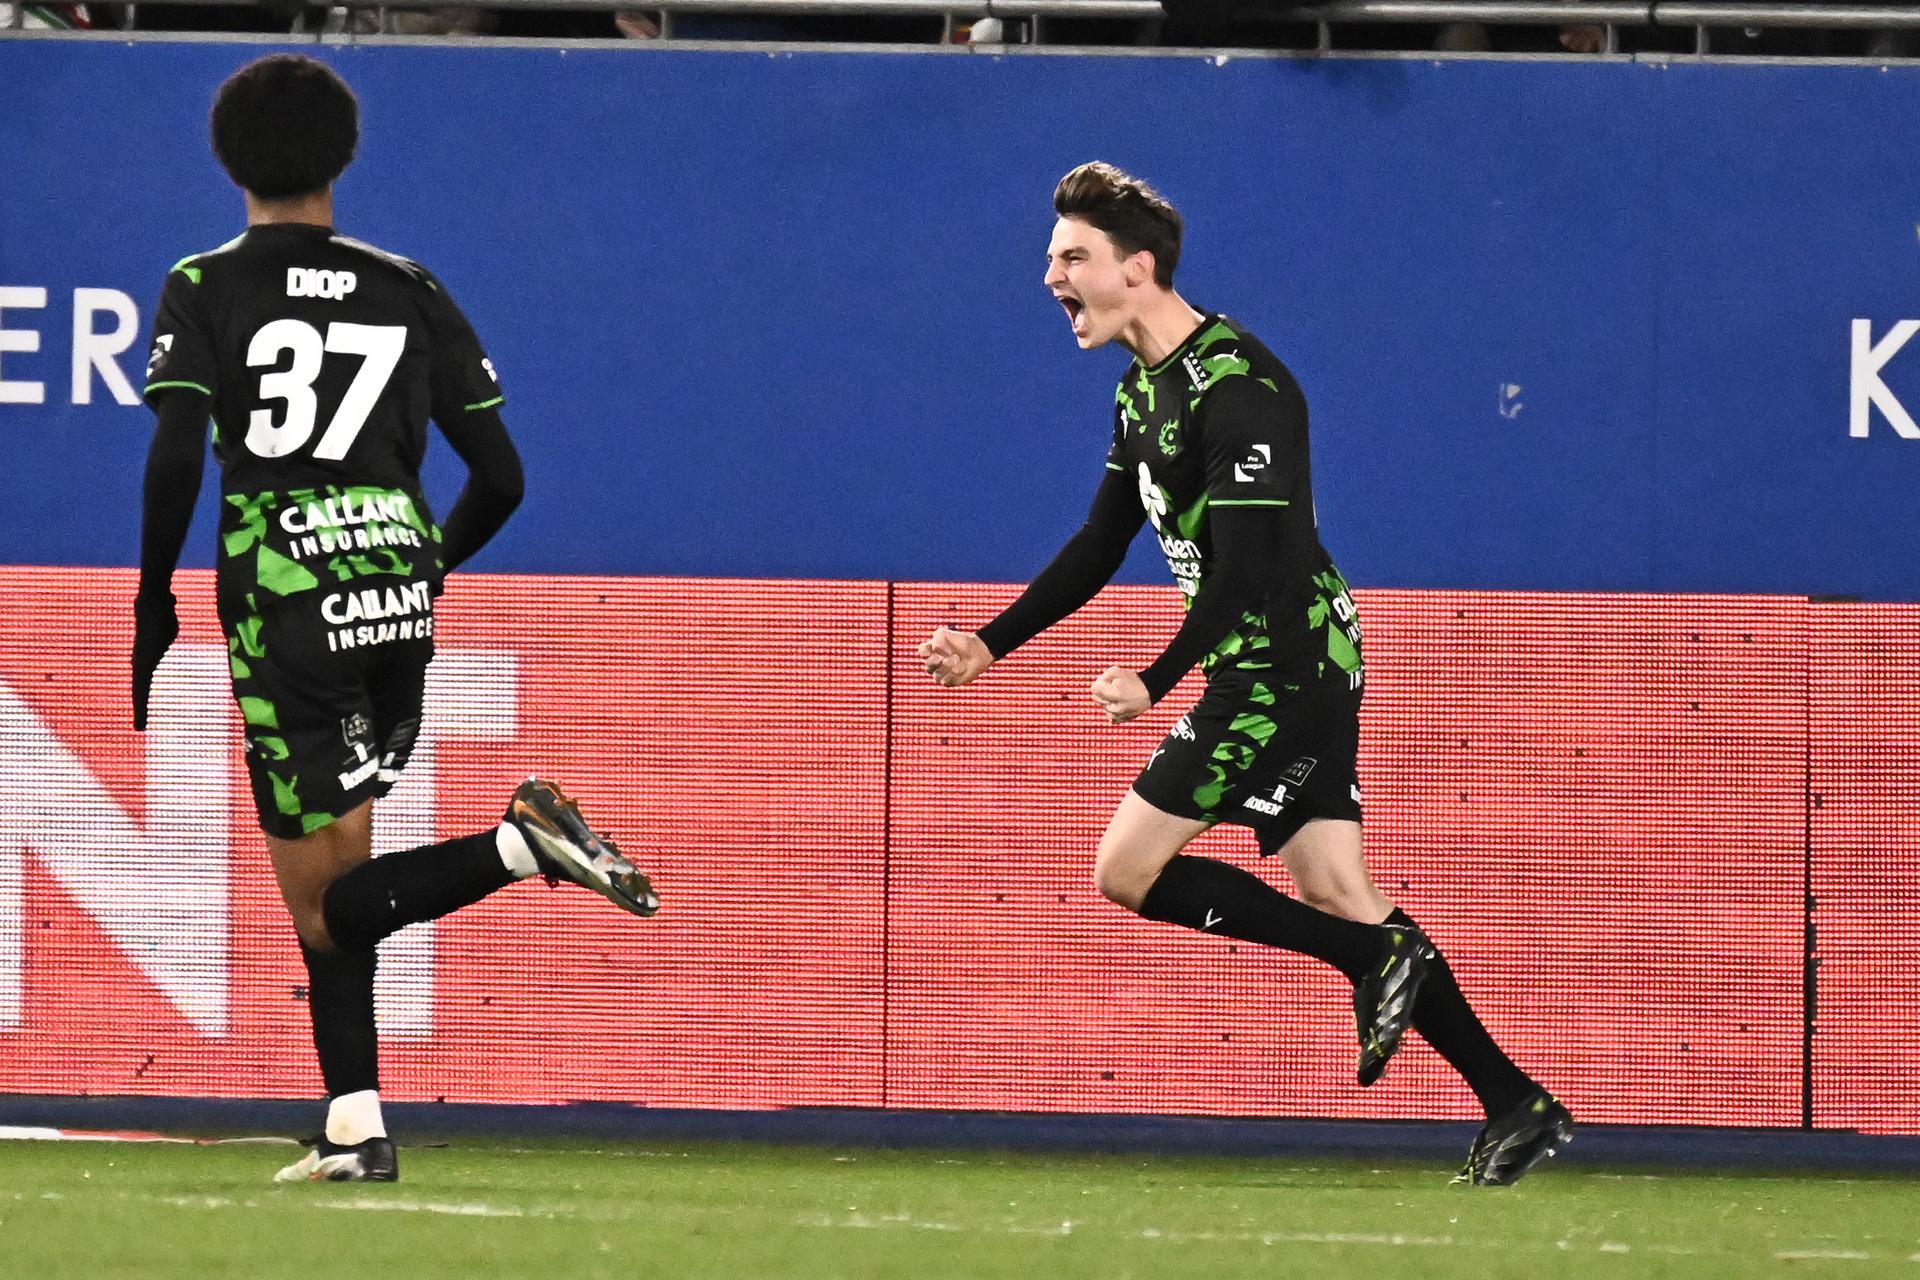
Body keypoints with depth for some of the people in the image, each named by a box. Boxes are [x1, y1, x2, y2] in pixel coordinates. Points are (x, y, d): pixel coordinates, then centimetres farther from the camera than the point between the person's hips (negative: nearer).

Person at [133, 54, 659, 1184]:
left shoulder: (206, 290, 0)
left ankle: (522, 842, -25)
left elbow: (177, 459, -13)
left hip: (284, 610, -5)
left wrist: (154, 600, -1)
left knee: (327, 909, -2)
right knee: (336, 875, 17)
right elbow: (500, 476, 7)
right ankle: (357, 1132, 11)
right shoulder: (411, 293, 9)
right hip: (398, 603, 5)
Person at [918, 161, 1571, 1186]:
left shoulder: (1235, 390, -19)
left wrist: (1155, 682, -29)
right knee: (1336, 895, 5)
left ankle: (1377, 958, -7)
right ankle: (1518, 1108, 3)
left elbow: (1246, 567, -24)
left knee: (1126, 870, -8)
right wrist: (988, 646, 14)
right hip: (1301, 674, 10)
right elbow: (1099, 546, 20)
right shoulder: (1144, 389, 13)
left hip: (1280, 670, -10)